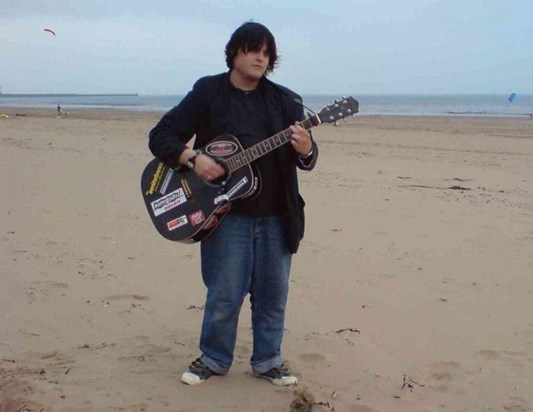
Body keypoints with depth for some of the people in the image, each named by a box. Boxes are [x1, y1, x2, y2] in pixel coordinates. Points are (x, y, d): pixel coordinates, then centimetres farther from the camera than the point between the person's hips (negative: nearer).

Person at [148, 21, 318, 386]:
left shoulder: (284, 101, 8)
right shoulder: (208, 93, 1)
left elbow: (307, 160, 5)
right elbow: (161, 137, -1)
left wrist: (306, 150, -19)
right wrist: (193, 159, -18)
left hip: (276, 215, 3)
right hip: (226, 213, -3)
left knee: (273, 292, 9)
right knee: (225, 294, 2)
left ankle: (267, 361, 26)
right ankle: (214, 359, 23)